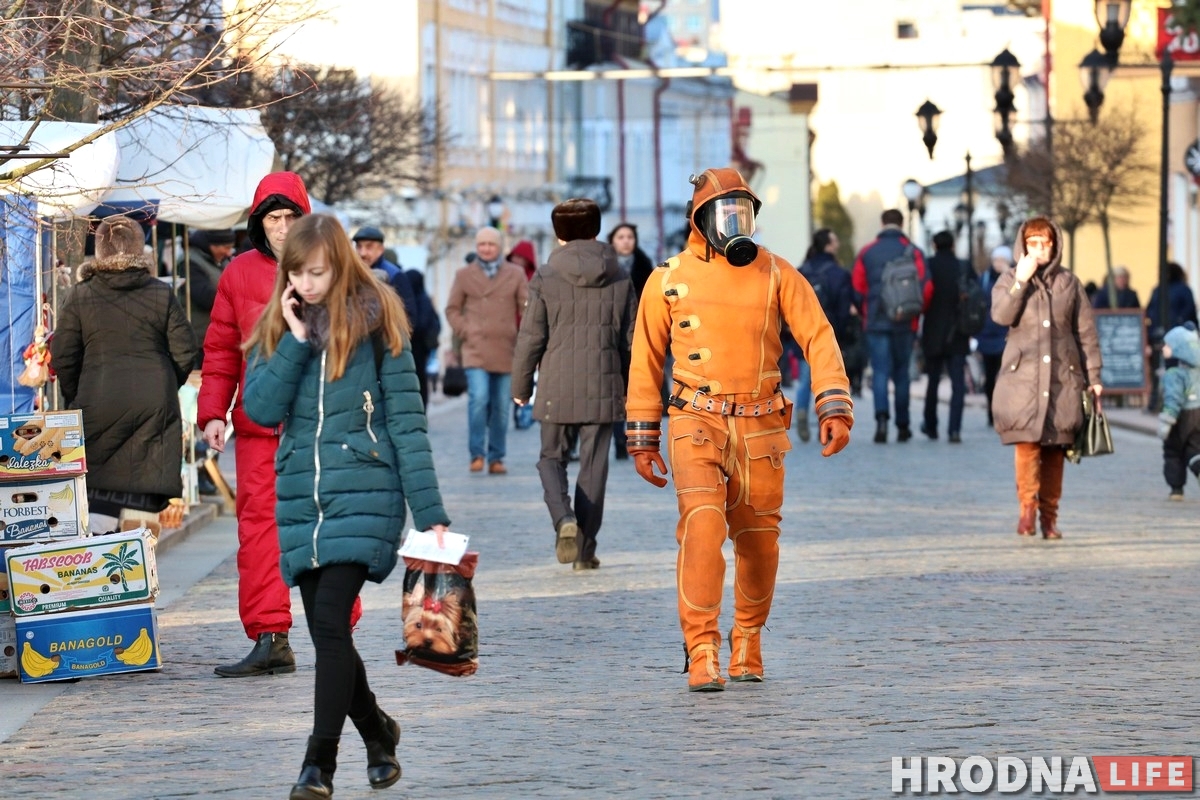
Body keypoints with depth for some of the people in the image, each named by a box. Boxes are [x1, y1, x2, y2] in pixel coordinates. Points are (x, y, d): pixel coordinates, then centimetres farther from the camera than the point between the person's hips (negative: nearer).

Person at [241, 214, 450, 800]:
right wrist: (295, 341, -10)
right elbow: (261, 411, -3)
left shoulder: (374, 321, -2)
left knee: (331, 624, -16)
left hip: (362, 494, -5)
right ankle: (378, 734, 28)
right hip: (299, 501, 5)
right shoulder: (277, 329, 10)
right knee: (325, 633, 7)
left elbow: (406, 419, -4)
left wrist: (429, 510, -7)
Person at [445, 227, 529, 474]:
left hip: (506, 350, 1)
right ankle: (477, 454, -8)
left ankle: (496, 457, 11)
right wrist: (464, 332, -2)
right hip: (476, 349, -1)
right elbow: (452, 309, 13)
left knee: (501, 407, 2)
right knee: (479, 398, -17)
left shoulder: (515, 274, 10)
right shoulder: (464, 275, 10)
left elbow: (527, 308, 9)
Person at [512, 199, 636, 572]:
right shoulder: (620, 279, 3)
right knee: (593, 465, 7)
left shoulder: (546, 278, -4)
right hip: (603, 388, 2)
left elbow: (530, 338, -4)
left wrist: (521, 387, 9)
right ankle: (585, 550, 7)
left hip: (557, 388, -2)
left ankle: (564, 518, -16)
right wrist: (630, 389, 19)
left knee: (552, 458, 12)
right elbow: (631, 340, 8)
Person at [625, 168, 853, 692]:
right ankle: (702, 653, -19)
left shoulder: (776, 274, 2)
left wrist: (835, 407, -15)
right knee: (703, 522, -20)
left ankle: (746, 645, 29)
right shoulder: (668, 280, 3)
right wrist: (642, 439, 8)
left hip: (760, 426, 2)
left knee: (758, 539, 7)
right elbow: (646, 361, 9)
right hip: (696, 421, -2)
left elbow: (818, 337, -2)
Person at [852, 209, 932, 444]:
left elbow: (856, 286, 1)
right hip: (905, 324, 0)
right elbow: (926, 287, -7)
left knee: (880, 372, -2)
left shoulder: (866, 253, 2)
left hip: (875, 321, 0)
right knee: (901, 373, 11)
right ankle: (902, 426, 15)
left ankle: (881, 417, -24)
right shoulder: (913, 252, -1)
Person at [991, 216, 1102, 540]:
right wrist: (1021, 281, -17)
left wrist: (1093, 377, 8)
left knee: (1055, 448, 2)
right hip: (1023, 376, -1)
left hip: (1063, 377, 1)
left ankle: (1049, 516, 8)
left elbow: (1086, 332, 11)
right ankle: (1027, 507, -5)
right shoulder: (1010, 280, 7)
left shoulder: (1069, 283, 10)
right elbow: (1001, 315, -11)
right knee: (1027, 442, -14)